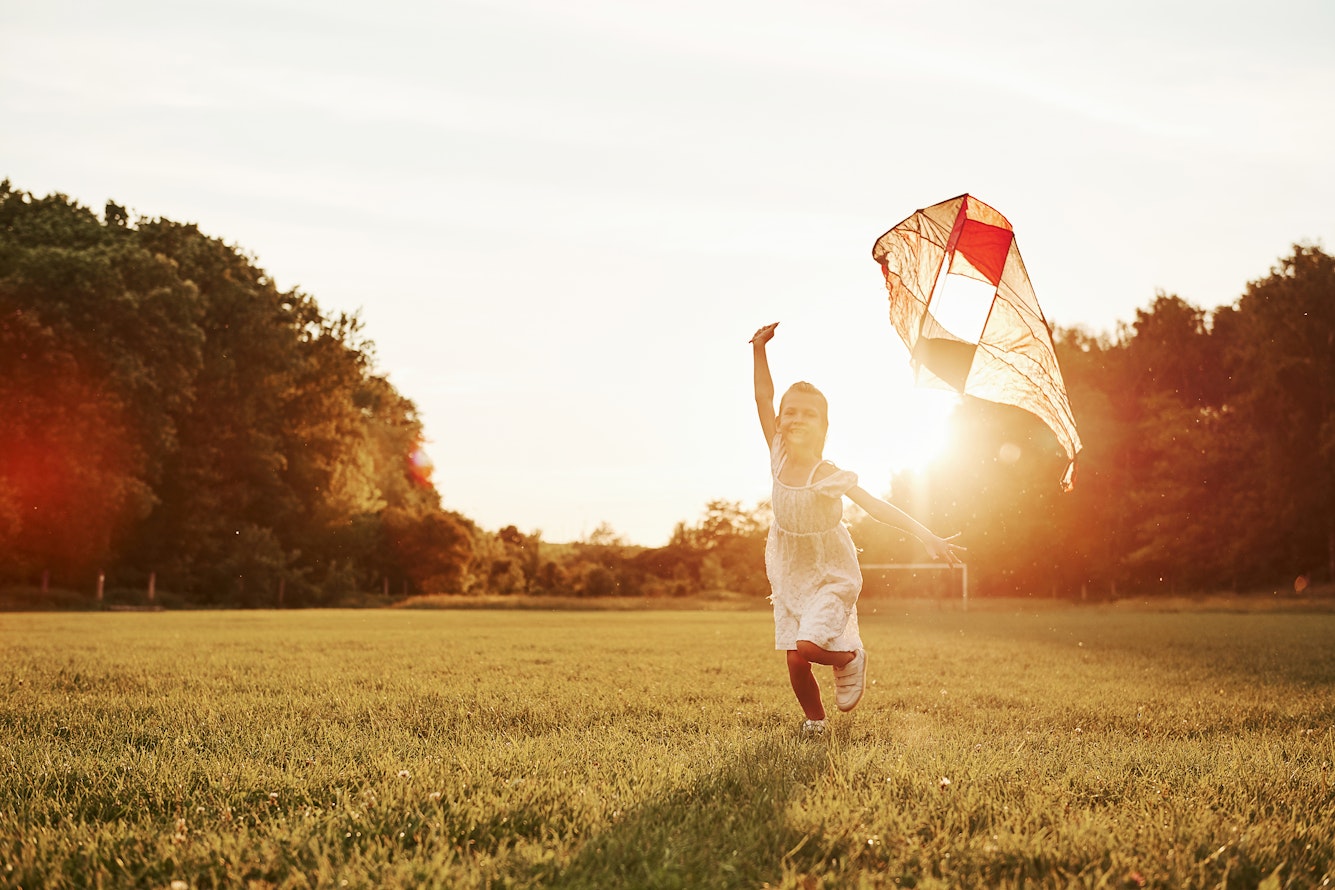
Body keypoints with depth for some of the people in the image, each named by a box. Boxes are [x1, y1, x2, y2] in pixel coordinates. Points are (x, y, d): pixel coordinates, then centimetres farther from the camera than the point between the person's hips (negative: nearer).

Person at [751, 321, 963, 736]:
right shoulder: (779, 458, -8)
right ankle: (814, 720, 25)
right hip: (789, 575, 4)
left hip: (831, 576, -4)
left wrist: (927, 537, -33)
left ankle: (851, 659, 9)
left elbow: (877, 507, -25)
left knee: (806, 648, -23)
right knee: (795, 663, 1)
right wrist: (759, 350, -12)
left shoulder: (828, 476, -20)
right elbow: (763, 398, -5)